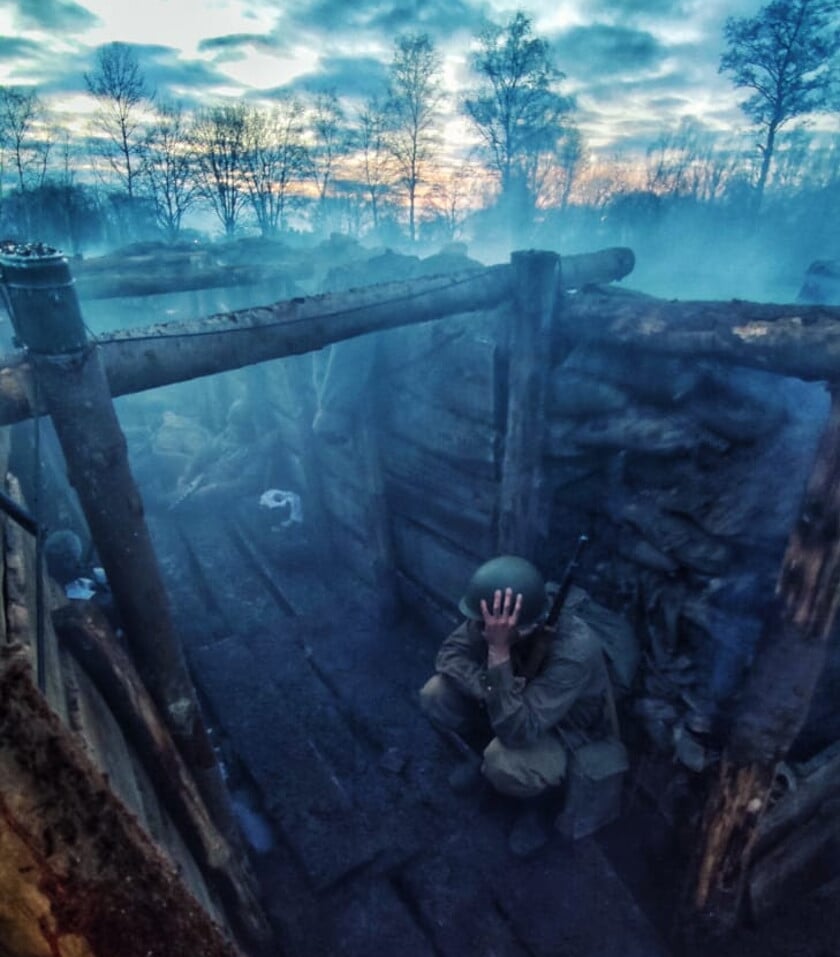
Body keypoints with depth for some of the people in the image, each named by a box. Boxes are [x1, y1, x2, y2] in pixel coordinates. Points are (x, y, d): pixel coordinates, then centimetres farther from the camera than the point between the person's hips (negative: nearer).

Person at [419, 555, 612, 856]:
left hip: (566, 726, -5)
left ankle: (543, 798, 3)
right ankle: (481, 756, 15)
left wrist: (498, 650, -49)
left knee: (503, 765, -34)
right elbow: (449, 654, -14)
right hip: (522, 701, 5)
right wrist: (490, 691, -31)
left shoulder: (574, 651, -41)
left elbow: (518, 732, -42)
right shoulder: (493, 616, -26)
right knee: (435, 694, -14)